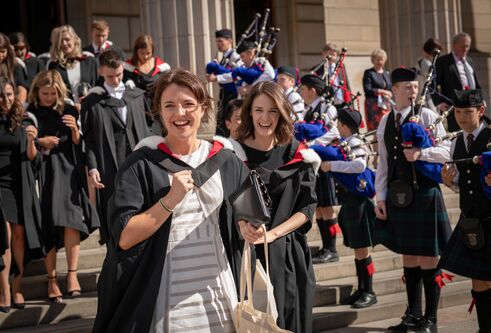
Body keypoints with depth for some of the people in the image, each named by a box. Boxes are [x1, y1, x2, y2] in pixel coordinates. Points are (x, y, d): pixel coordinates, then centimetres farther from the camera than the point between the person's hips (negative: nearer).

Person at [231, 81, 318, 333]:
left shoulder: (297, 154, 2)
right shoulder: (235, 153, -2)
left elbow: (307, 208, -2)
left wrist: (272, 234, -15)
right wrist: (241, 224, -22)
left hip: (287, 254, 1)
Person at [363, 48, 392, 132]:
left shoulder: (387, 73, 17)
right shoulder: (368, 73, -1)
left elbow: (390, 89, 21)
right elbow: (367, 90, -12)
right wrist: (382, 91, -17)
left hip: (386, 104, 5)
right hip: (373, 104, -5)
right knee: (374, 127, -9)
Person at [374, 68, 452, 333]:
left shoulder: (427, 116, -4)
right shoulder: (385, 122, 9)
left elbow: (447, 151, -8)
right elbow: (383, 163, 11)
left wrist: (420, 153, -22)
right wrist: (380, 197, 6)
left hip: (424, 195, -5)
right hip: (397, 196, 5)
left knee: (428, 258, 0)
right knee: (408, 256, 13)